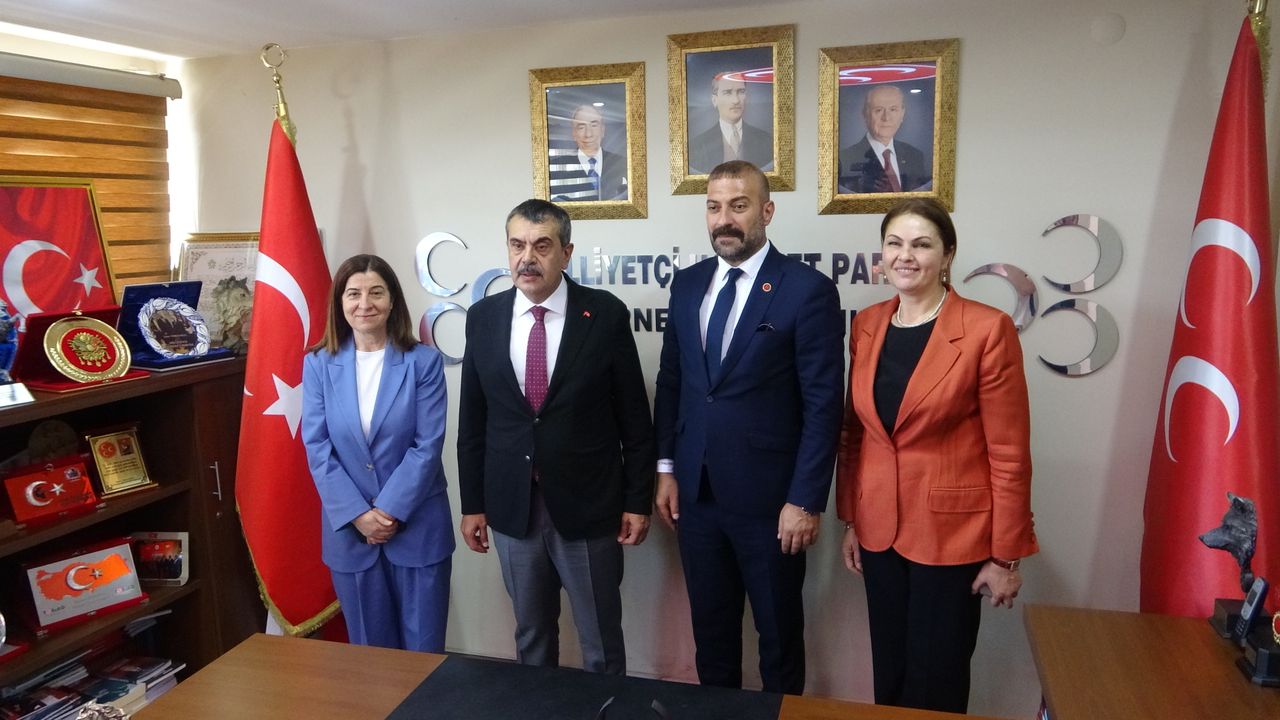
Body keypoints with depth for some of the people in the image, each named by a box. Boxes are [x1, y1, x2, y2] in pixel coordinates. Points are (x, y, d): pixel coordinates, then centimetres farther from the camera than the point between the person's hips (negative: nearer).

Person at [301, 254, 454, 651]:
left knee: (423, 650, 7)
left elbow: (428, 445, -9)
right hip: (349, 530, 2)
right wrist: (358, 514, -12)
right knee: (369, 649, 14)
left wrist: (390, 511, -15)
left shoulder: (424, 361, -5)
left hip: (417, 527, -1)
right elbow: (317, 448, -3)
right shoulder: (318, 364, 1)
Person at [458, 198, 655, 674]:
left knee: (601, 643, 12)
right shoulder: (483, 317, 0)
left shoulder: (606, 314, -8)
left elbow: (634, 417, -4)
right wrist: (472, 503, 6)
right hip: (512, 507, 3)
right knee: (531, 636, 20)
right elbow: (472, 419, 5)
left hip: (588, 506, -2)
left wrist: (638, 500, -4)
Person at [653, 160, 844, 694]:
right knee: (710, 629, 19)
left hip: (769, 499, -4)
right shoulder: (687, 284, 7)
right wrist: (666, 468, 6)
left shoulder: (807, 289, -10)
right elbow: (670, 381, 11)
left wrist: (805, 500, -13)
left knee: (779, 633, 14)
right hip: (695, 493, 5)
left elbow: (823, 405, -11)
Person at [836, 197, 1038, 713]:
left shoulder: (987, 329, -14)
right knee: (889, 671, 18)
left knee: (935, 680, 11)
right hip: (879, 529, 5)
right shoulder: (866, 325, 3)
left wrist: (1006, 555, -9)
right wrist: (849, 520, 10)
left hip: (952, 533, -4)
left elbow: (1009, 453, -11)